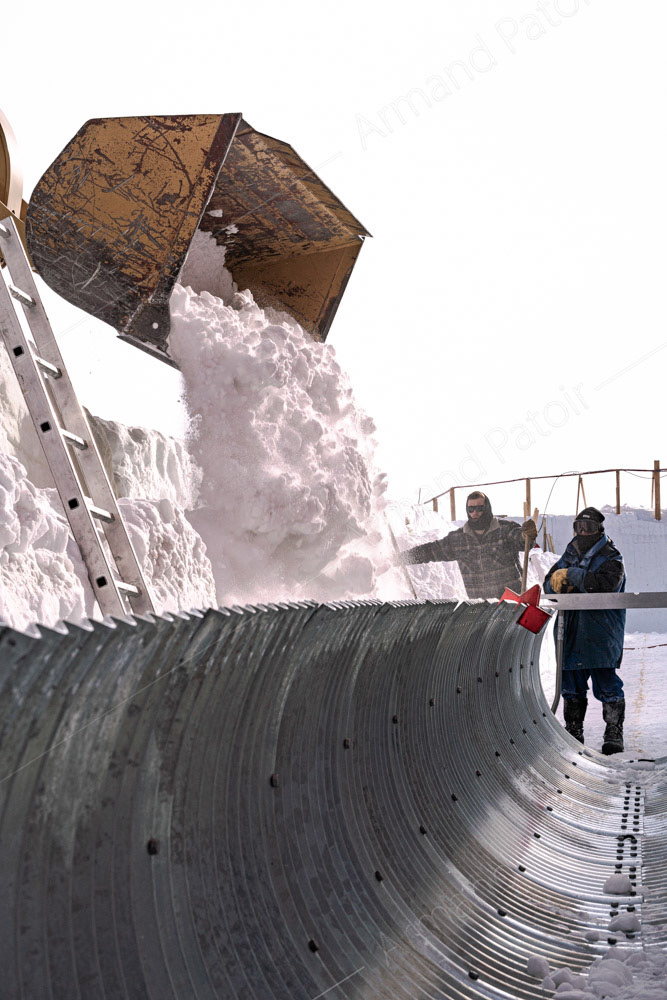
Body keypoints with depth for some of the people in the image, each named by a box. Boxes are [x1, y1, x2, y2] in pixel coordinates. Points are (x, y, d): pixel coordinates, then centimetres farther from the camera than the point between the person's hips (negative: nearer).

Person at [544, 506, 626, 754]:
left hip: (601, 634, -6)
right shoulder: (569, 556, 15)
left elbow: (605, 585, -23)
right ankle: (573, 731, 24)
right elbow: (549, 583, 13)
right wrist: (558, 583, -11)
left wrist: (571, 576, -19)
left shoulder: (611, 559, -4)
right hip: (571, 634, 6)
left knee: (607, 684, -3)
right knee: (572, 685, 12)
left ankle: (614, 733, 6)